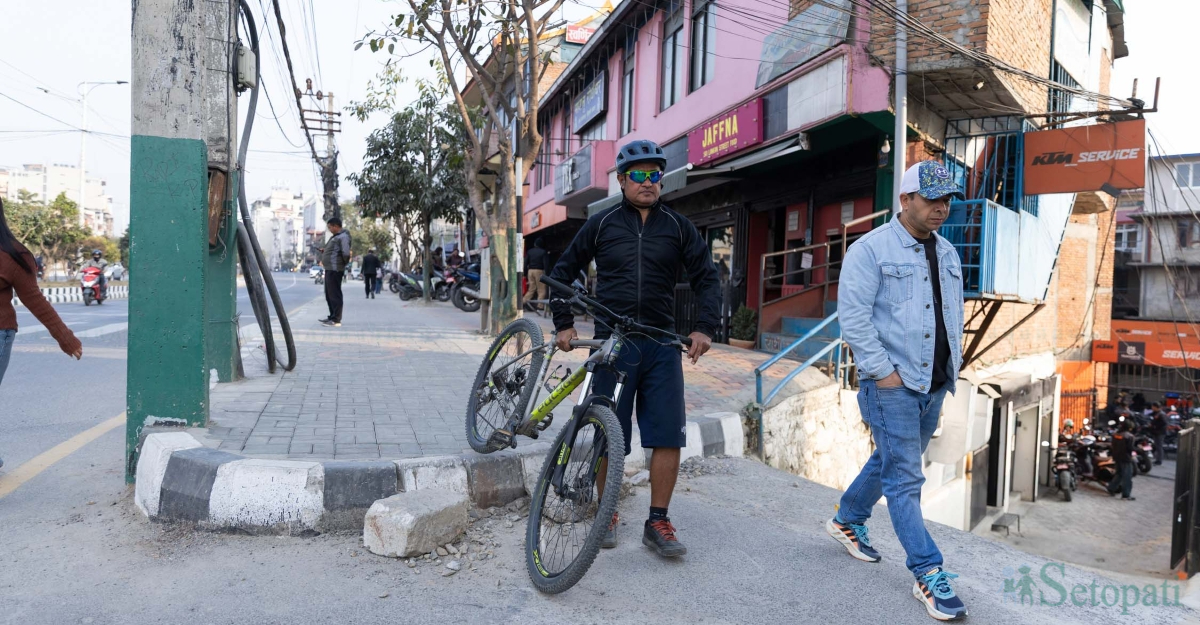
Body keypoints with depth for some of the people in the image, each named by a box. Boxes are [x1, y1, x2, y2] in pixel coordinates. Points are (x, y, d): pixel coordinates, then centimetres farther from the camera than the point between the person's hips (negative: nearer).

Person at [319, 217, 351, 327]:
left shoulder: (343, 236, -13)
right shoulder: (335, 236, 19)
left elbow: (346, 253, -23)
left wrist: (345, 263, -9)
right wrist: (324, 251, 11)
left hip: (335, 270, -10)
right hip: (329, 269, 11)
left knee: (335, 295, -7)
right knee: (329, 295, 16)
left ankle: (336, 320, -4)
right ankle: (332, 317, 25)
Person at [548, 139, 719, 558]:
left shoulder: (677, 227, 7)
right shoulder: (601, 224, 5)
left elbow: (706, 278, 9)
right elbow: (563, 272, 12)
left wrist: (705, 327, -4)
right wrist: (564, 324, 5)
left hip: (662, 346, 1)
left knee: (669, 437, -3)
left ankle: (657, 523, 10)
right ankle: (606, 515, 23)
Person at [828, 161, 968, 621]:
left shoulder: (947, 254, 13)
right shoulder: (870, 250, -10)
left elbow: (954, 315, 20)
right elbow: (853, 318, -16)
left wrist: (952, 366, 11)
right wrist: (882, 372, -17)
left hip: (935, 385, 8)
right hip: (892, 383, -8)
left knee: (891, 460, 19)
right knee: (904, 478, -3)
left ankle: (847, 521, 40)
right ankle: (928, 575, 5)